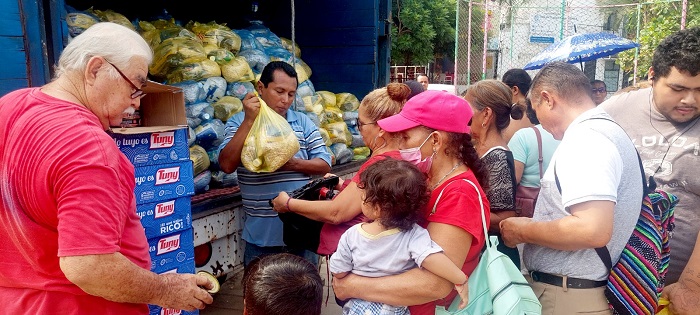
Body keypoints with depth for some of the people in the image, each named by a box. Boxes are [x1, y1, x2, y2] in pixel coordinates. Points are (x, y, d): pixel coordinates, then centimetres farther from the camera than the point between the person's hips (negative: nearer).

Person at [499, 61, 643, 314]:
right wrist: (535, 224, 15)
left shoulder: (585, 139, -20)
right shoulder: (604, 130, 12)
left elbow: (593, 230, -31)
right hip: (579, 287, 9)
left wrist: (523, 231, -18)